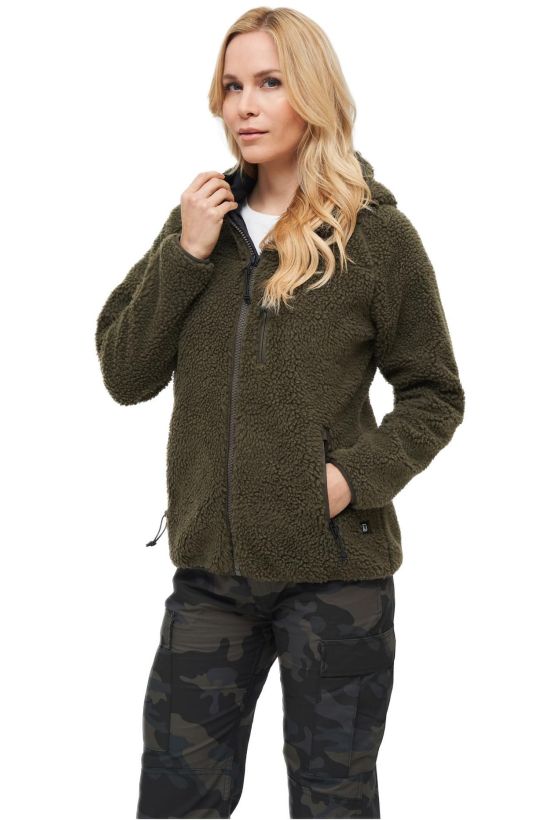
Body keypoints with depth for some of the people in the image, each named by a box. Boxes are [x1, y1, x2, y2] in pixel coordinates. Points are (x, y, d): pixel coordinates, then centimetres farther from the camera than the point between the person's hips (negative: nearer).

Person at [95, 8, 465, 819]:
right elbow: (124, 376, 2)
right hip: (212, 567, 4)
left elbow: (435, 395, 1)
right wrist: (186, 254, -9)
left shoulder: (377, 233, -5)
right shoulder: (201, 221, 7)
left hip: (336, 569, -3)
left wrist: (358, 474, -15)